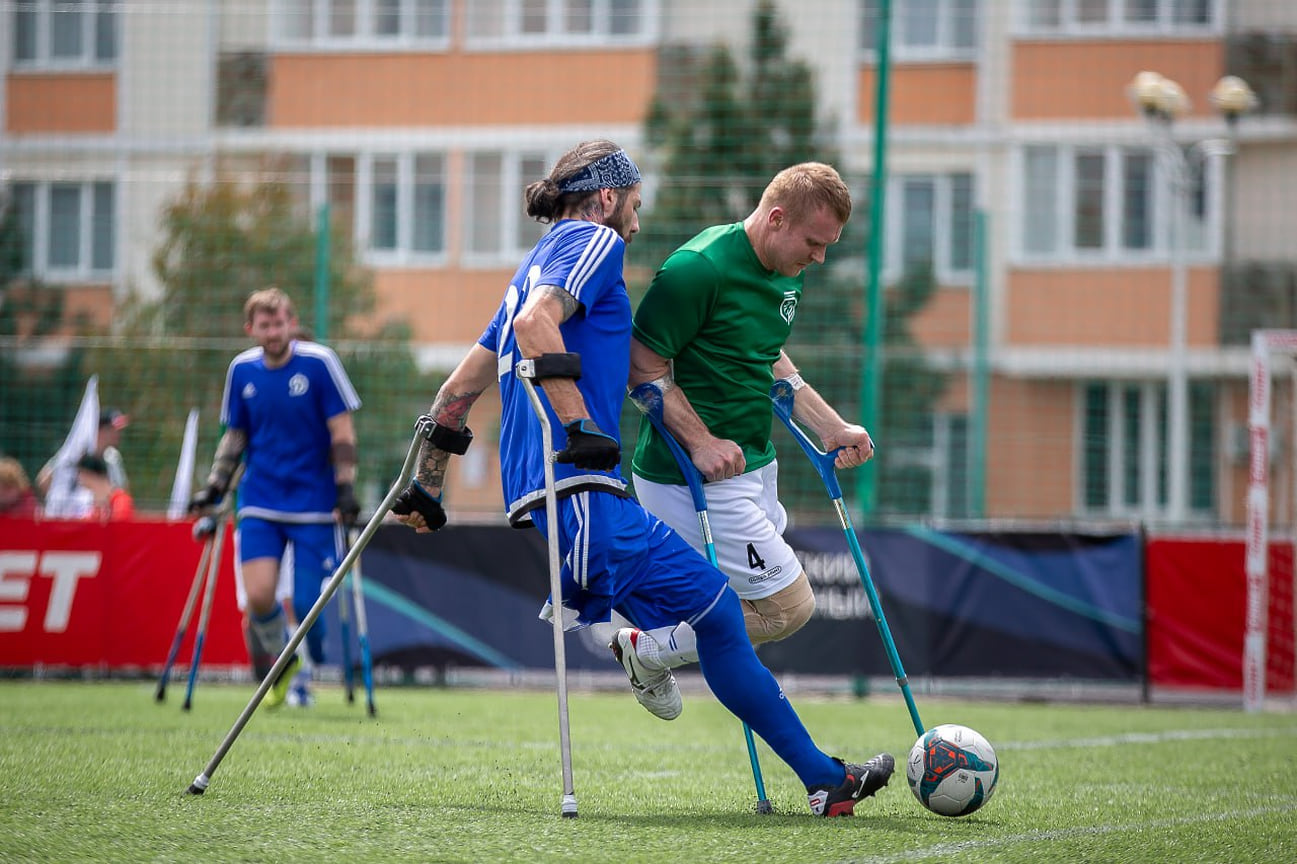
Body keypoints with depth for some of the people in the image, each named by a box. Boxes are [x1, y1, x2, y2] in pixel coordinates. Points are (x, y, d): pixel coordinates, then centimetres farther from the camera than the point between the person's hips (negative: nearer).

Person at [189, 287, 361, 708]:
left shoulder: (318, 363, -7)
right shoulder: (242, 370, 5)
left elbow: (342, 432, -5)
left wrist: (345, 490, -12)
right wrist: (214, 487, 9)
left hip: (314, 505, -3)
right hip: (259, 504, 3)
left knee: (307, 603, -6)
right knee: (258, 595, -11)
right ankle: (277, 665, 17)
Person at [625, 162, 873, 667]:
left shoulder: (787, 273, 8)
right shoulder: (699, 268, -21)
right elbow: (643, 366, -19)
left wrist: (831, 429, 18)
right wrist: (701, 444, -24)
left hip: (752, 465, 10)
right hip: (694, 477, -10)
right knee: (789, 606, -9)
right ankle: (650, 652, 6)